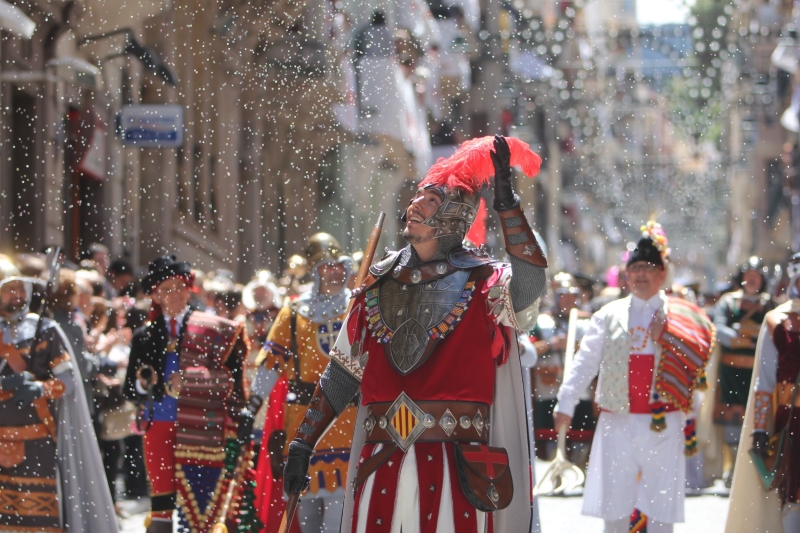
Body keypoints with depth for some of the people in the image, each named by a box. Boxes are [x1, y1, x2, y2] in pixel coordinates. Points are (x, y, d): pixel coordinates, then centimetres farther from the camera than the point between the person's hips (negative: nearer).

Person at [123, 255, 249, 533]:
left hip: (199, 427, -2)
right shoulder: (145, 337, 13)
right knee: (161, 506, -2)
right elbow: (129, 390, 11)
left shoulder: (214, 331, 4)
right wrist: (142, 384, -9)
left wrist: (190, 378, -13)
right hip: (159, 425, 2)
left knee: (198, 510, -2)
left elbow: (232, 380, -2)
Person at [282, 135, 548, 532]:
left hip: (453, 468, -4)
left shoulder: (481, 284, 2)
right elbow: (340, 376, 19)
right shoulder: (379, 285, 14)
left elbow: (529, 283, -23)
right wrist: (303, 444, 14)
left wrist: (506, 201, -27)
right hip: (382, 467, 4)